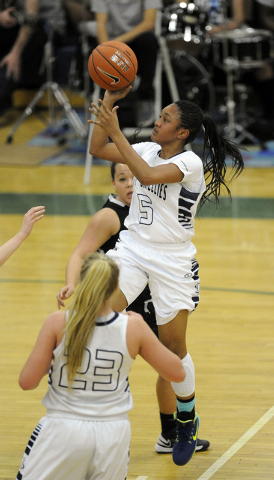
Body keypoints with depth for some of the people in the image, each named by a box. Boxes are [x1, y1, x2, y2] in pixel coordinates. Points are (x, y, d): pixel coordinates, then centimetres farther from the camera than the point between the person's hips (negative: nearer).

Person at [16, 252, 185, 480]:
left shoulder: (59, 323, -10)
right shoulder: (133, 327, -7)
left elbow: (27, 381, -9)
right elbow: (177, 373, 5)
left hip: (63, 431, -2)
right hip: (113, 433, 2)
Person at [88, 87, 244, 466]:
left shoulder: (191, 163, -15)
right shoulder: (147, 150, 4)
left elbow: (147, 175, -30)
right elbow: (98, 150, 3)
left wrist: (115, 131, -31)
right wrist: (108, 101, -5)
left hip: (172, 260, -5)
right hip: (132, 248, 5)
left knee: (173, 345, 3)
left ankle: (187, 419, 23)